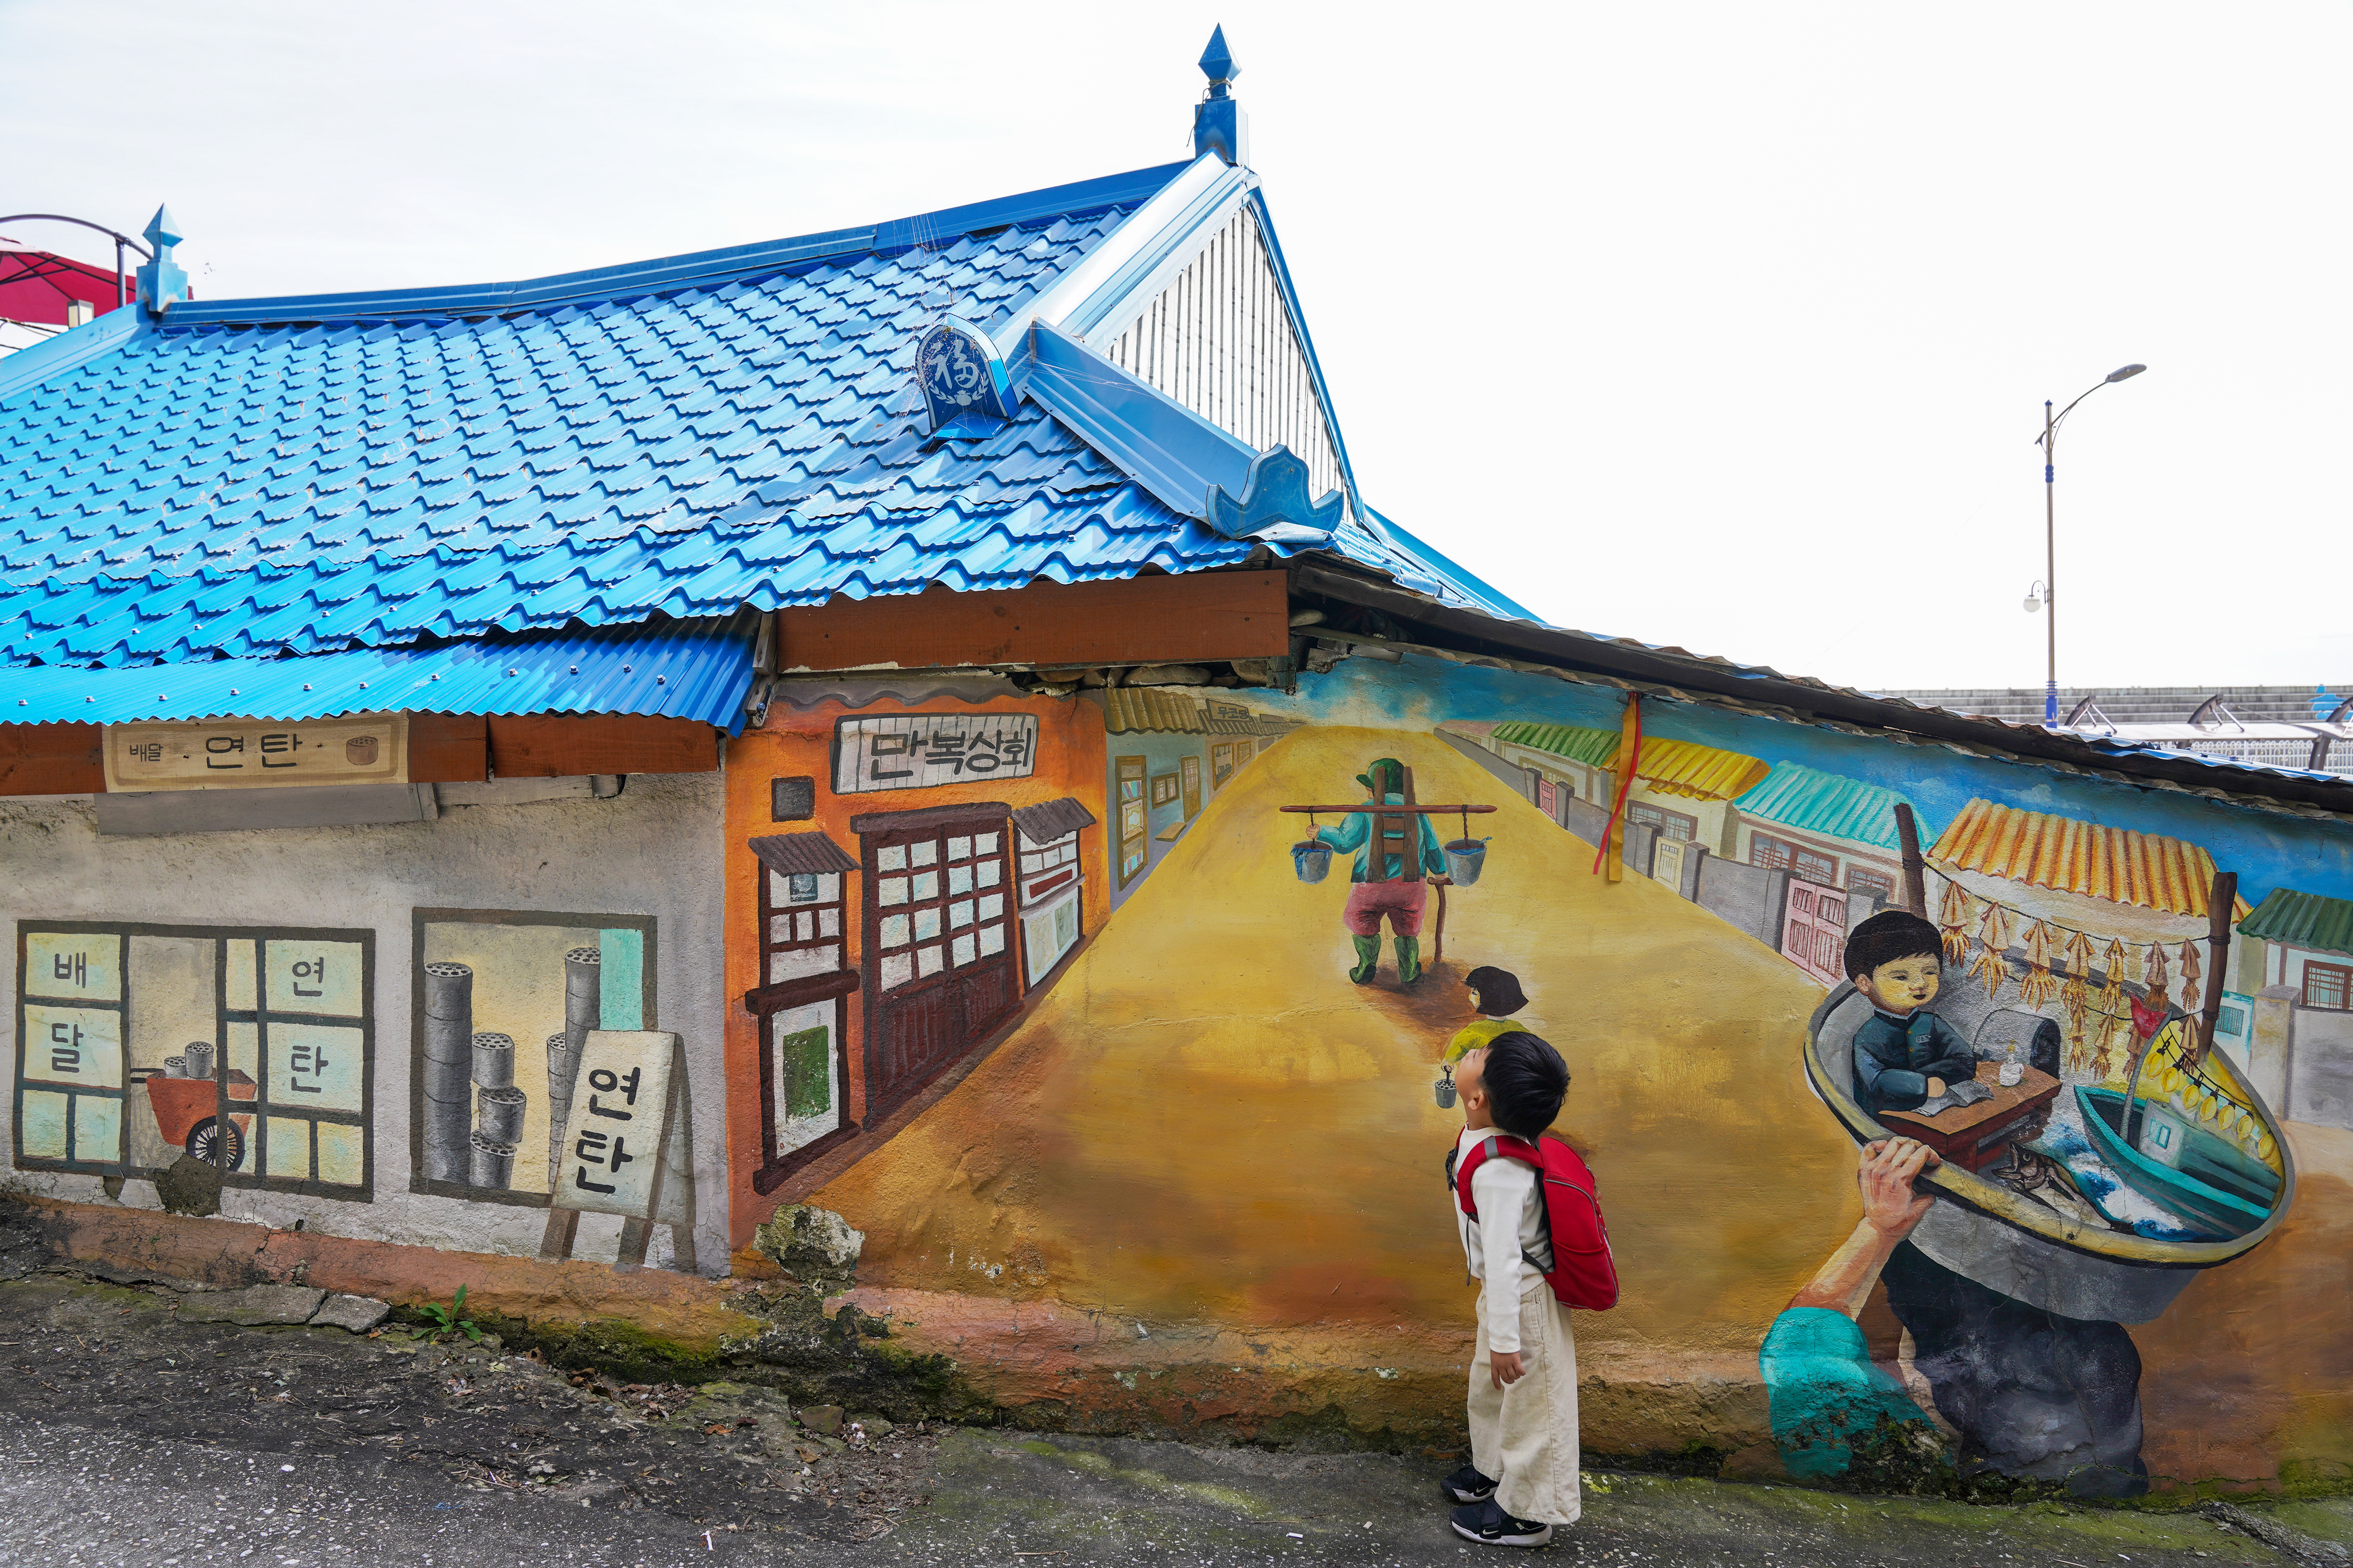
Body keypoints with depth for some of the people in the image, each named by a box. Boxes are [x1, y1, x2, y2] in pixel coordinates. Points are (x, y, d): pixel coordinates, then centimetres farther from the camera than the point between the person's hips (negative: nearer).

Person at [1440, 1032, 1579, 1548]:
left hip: (1524, 1300, -10)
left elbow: (1503, 1258, -31)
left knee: (1529, 1403, 12)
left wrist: (1505, 1340, -24)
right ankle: (1492, 1472, 51)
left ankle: (1525, 1513, 31)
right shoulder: (1481, 1139, -8)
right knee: (1489, 1386, 28)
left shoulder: (1498, 1172, -36)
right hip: (1502, 1292, 10)